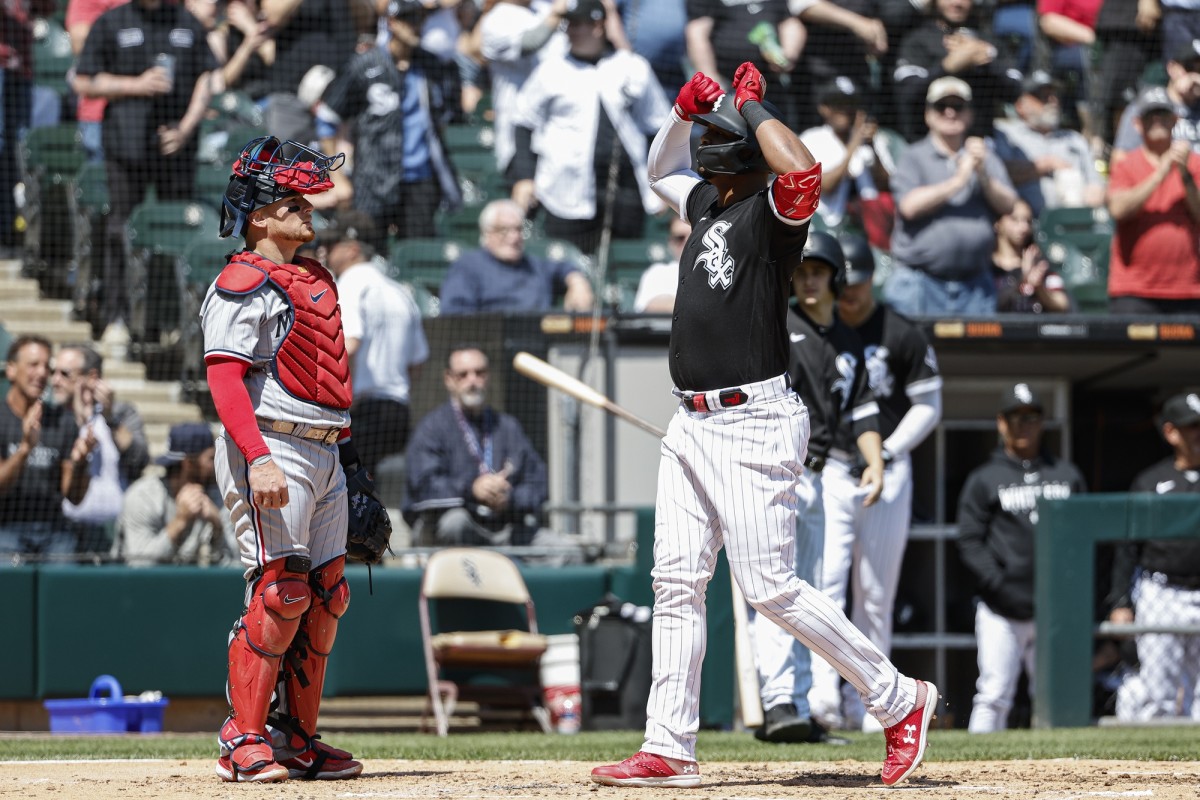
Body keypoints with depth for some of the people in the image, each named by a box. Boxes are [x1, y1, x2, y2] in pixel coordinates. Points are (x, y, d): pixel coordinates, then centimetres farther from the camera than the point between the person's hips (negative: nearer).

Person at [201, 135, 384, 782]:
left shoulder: (316, 282, 19)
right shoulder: (242, 285, -9)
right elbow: (225, 380, -17)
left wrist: (351, 460, 20)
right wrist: (258, 459, -27)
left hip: (326, 455, 9)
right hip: (271, 449, -9)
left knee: (325, 596, 8)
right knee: (280, 594, -13)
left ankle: (298, 740, 15)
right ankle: (244, 741, -9)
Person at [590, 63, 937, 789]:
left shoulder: (773, 211, -10)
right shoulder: (708, 203, 15)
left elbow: (804, 171, -33)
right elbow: (661, 170, 35)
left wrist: (751, 106, -18)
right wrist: (685, 109, 15)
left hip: (754, 423, -9)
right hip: (693, 425, 9)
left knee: (770, 588, -10)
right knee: (677, 584, 5)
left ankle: (901, 700, 2)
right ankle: (669, 750, 7)